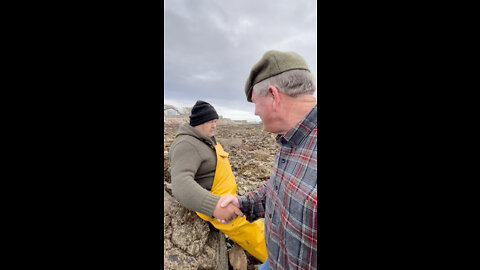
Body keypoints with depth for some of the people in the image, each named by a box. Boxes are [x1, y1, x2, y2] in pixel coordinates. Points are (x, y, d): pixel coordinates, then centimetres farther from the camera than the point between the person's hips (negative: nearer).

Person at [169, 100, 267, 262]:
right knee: (256, 237, 0)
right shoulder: (187, 145, -26)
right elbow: (181, 186, -40)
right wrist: (215, 206, -51)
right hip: (216, 206, -9)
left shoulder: (204, 140, 5)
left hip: (223, 199, 10)